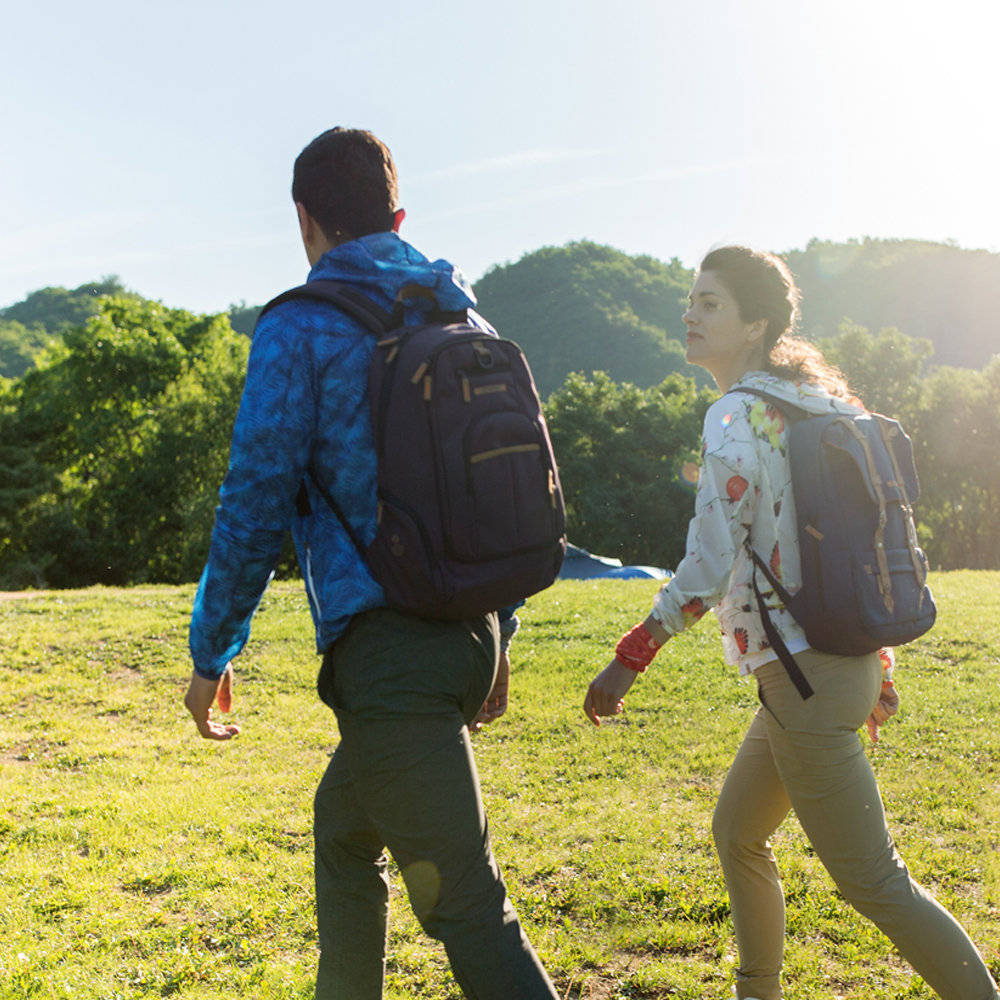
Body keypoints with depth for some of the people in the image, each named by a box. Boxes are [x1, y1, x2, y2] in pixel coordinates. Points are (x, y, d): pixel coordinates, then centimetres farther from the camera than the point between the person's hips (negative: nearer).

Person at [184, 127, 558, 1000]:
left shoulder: (301, 328, -6)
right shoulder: (465, 318, 15)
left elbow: (256, 502, -9)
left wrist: (211, 651, 2)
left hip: (385, 647, -8)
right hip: (469, 633, 8)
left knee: (465, 899, -6)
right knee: (343, 827, 27)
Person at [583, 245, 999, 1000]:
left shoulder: (737, 415, -14)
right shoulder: (816, 401, 13)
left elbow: (710, 567, -22)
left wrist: (628, 660, -16)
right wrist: (878, 664, 21)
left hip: (804, 674, -10)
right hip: (843, 657, 10)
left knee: (873, 883, 0)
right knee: (736, 834, 22)